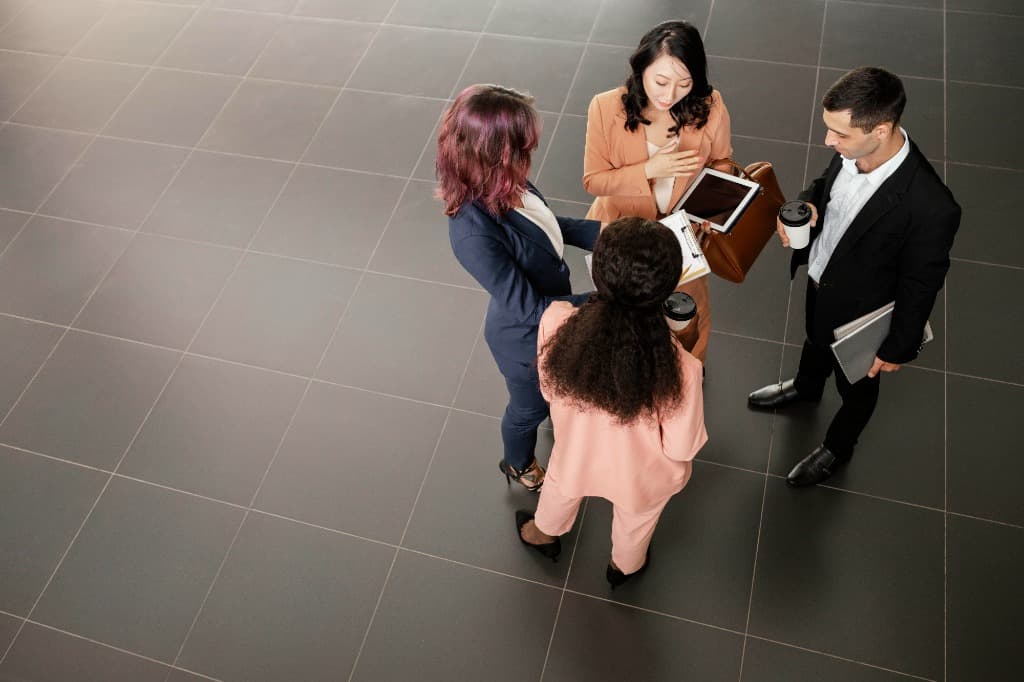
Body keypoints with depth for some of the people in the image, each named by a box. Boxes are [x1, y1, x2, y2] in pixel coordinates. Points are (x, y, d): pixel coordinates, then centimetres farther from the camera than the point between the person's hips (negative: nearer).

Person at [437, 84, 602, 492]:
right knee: (531, 408, 25)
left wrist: (601, 232, -7)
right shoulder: (474, 232, -42)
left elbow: (544, 225, 2)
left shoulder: (498, 186, -19)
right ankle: (519, 466, 58)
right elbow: (528, 309, -33)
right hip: (526, 340, -6)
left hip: (550, 315, 6)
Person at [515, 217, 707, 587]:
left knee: (561, 487, 39)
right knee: (634, 521, 36)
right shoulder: (680, 370, -41)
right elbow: (681, 448, -21)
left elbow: (549, 389, -14)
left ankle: (544, 534, 72)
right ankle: (624, 566, 69)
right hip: (641, 474, -1)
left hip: (578, 451, 2)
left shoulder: (556, 321, -35)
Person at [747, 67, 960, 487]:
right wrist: (806, 205, -21)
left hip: (858, 311, -5)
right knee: (816, 341, 36)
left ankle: (837, 447, 54)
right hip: (819, 279, 6)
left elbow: (920, 286, -24)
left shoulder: (930, 207, -40)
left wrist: (898, 348, -11)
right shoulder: (852, 149, -22)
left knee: (856, 385, 25)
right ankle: (806, 387, 69)